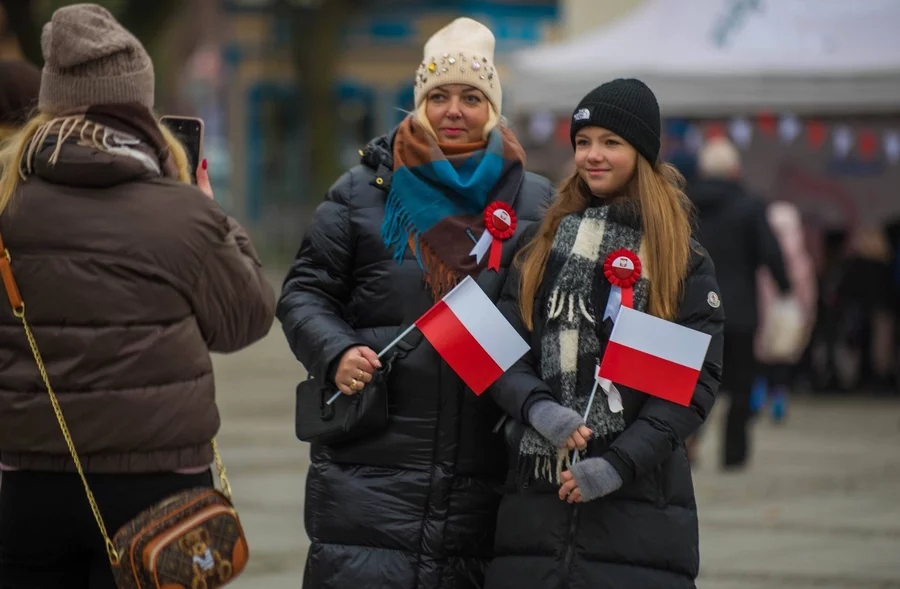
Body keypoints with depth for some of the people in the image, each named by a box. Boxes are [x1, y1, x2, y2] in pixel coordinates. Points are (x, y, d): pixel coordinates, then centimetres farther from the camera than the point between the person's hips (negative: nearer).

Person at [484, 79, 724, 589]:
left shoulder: (686, 263, 3)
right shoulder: (542, 245, 13)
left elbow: (696, 383, -4)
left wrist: (619, 464, -14)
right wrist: (538, 409, -15)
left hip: (641, 504, -2)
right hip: (538, 502, 3)